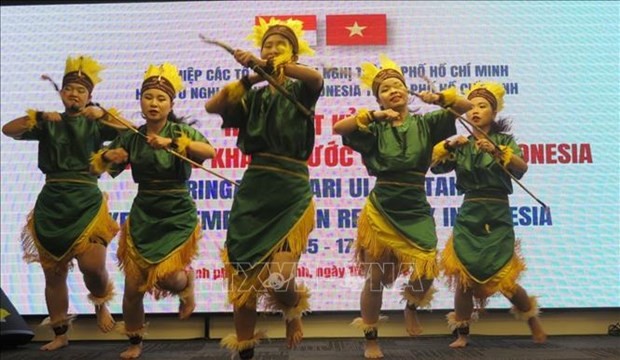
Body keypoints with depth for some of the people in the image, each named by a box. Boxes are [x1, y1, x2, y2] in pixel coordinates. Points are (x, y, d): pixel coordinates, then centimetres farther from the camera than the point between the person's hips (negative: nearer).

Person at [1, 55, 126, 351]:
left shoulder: (95, 124, 4)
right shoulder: (48, 124, 9)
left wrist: (103, 114, -22)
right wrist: (40, 116, -14)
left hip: (86, 202, -2)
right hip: (51, 203, 2)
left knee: (92, 267, -15)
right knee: (53, 273, 8)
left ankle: (101, 304, 19)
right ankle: (60, 334, 23)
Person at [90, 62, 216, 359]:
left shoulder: (181, 131, -7)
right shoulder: (131, 137, 2)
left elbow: (210, 151, -27)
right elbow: (95, 168, 6)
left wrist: (172, 142, -37)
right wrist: (107, 156, -17)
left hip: (178, 215, -3)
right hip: (142, 215, 3)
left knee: (168, 278, -16)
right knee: (133, 286, 4)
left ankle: (187, 281, 22)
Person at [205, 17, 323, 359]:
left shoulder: (299, 92, 4)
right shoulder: (253, 97, 14)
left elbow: (316, 79, -21)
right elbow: (212, 106, -1)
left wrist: (270, 64, -29)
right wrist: (250, 77, -8)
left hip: (291, 191, -4)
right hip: (252, 190, 4)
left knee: (279, 278, -18)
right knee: (242, 277, 4)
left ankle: (293, 312, 18)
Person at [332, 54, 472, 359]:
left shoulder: (425, 124, 4)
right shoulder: (376, 128, 0)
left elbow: (466, 108, 1)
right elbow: (338, 128, -14)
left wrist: (439, 98, -16)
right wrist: (374, 115, -20)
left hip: (416, 210, 1)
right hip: (382, 209, -1)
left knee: (427, 272, -7)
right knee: (377, 276, 5)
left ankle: (411, 308, 28)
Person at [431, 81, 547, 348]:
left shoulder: (504, 140, 2)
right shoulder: (461, 145, 8)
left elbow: (521, 169, -14)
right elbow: (436, 167, -3)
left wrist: (497, 151, -28)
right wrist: (448, 145, -18)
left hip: (497, 216, -2)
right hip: (468, 216, 2)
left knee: (502, 279, -1)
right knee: (463, 277, -2)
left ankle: (532, 317, 27)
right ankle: (461, 334, 13)